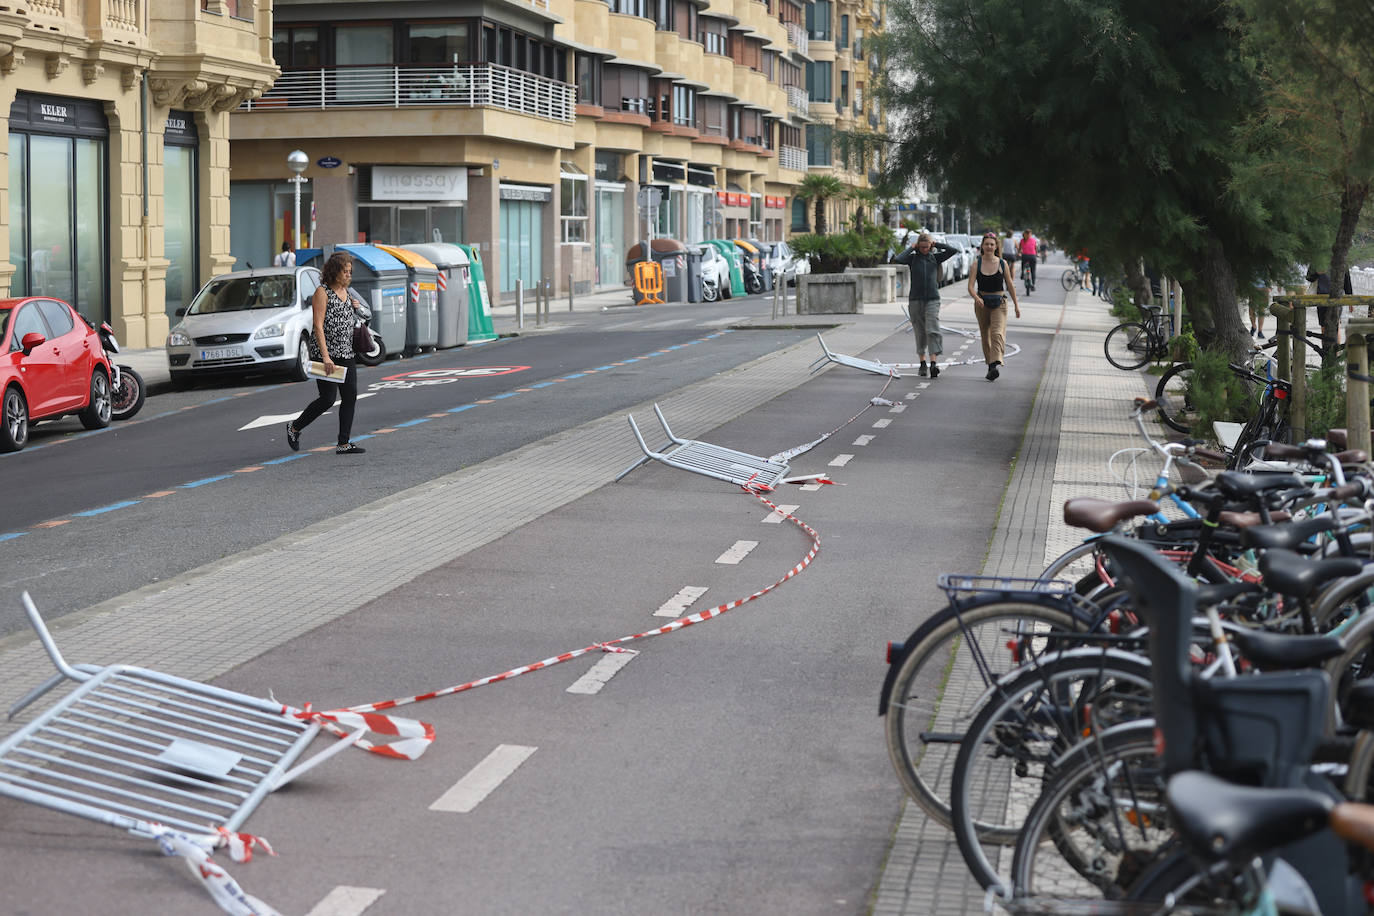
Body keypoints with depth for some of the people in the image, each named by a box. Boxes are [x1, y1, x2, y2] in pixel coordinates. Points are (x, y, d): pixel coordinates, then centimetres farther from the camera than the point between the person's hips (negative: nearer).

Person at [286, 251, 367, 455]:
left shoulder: (345, 291, 14)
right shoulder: (322, 292, -10)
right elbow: (318, 326, -17)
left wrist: (354, 308, 10)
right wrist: (325, 356, -23)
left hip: (346, 353, 8)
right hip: (325, 352, -8)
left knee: (350, 397, 0)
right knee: (327, 399, -6)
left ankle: (343, 444, 3)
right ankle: (295, 427, 15)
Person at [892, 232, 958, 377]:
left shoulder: (935, 257, 7)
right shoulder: (913, 258, 3)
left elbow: (954, 250, -2)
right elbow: (897, 260, -16)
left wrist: (937, 244, 0)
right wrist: (911, 248, -7)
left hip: (932, 299, -1)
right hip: (915, 300, 1)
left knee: (932, 330, -14)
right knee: (920, 333, 6)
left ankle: (934, 363, -21)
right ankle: (922, 363, 19)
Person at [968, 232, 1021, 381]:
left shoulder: (1002, 263, -1)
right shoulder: (977, 264, -2)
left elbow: (1010, 285, 7)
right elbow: (970, 286, -10)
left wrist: (1016, 305, 8)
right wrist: (976, 298, -30)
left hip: (999, 303, -2)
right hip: (982, 304, 2)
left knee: (997, 333, -18)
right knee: (985, 336, 11)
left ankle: (995, 366, -31)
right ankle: (990, 365, 26)